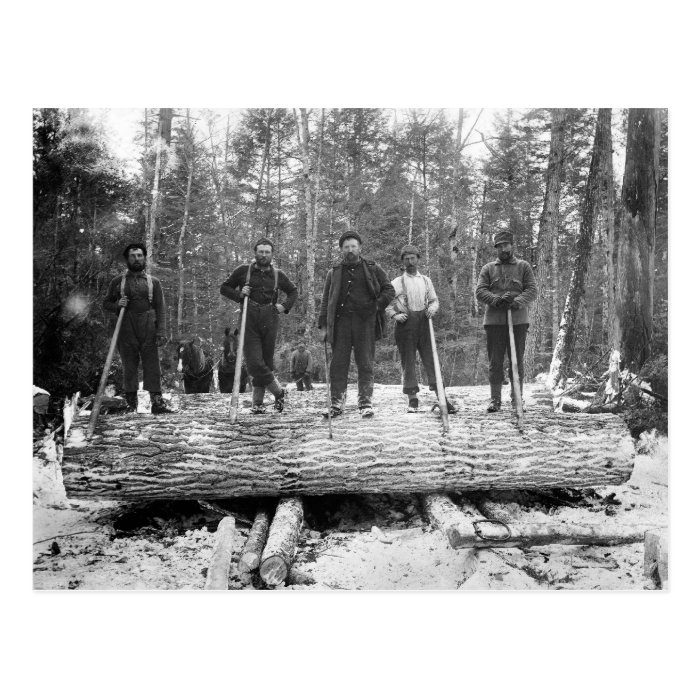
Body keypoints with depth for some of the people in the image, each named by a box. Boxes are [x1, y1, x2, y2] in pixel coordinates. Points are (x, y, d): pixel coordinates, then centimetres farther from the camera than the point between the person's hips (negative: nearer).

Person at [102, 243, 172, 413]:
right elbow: (106, 304, 16)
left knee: (152, 365, -3)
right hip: (126, 329, 1)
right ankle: (131, 403, 10)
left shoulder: (153, 282, 10)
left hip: (148, 330, 0)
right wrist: (117, 305, -7)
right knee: (129, 366, 4)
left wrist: (161, 332, -7)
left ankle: (157, 402, -2)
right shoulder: (117, 281, 11)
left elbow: (160, 308, 4)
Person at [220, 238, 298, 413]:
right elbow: (224, 288, 13)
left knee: (266, 362, 4)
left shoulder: (278, 275, 12)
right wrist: (239, 295, -5)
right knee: (254, 363, -10)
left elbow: (293, 292, 25)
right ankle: (279, 392, 7)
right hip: (249, 321, -1)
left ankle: (257, 402, 15)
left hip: (270, 321, 2)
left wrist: (285, 306, 7)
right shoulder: (243, 271, 7)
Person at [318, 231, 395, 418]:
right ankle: (337, 403, 5)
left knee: (366, 364, 0)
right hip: (341, 320, 1)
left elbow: (389, 290, 12)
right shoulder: (334, 272, 13)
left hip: (365, 320, -1)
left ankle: (365, 403, 5)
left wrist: (378, 306, -5)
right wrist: (323, 325, 6)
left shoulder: (372, 269, 9)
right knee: (338, 363, -1)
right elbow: (326, 300, 13)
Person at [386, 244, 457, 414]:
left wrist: (432, 308, -4)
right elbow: (387, 305, 6)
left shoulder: (426, 280, 16)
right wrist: (395, 315, -12)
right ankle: (412, 400, 5)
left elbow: (434, 300, 18)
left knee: (431, 359, -3)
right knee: (408, 362, -1)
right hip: (405, 324, -2)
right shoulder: (396, 282, 7)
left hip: (424, 323, 2)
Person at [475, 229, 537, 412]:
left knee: (517, 361, 3)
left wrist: (517, 302, -18)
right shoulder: (488, 268, 13)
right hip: (494, 320, 1)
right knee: (495, 361, 1)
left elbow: (532, 290, 1)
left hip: (518, 320, -1)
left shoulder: (523, 266, 11)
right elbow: (480, 291, 1)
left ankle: (517, 399, 12)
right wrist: (497, 299, -17)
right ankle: (495, 399, 7)